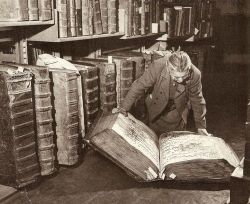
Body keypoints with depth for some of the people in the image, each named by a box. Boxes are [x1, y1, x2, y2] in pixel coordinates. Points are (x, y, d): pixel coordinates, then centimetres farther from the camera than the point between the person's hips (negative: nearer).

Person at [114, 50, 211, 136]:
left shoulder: (195, 74, -29)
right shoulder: (157, 66, -34)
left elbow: (197, 100, -11)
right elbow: (139, 86, -20)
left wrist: (201, 126, -1)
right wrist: (124, 108, -19)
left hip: (177, 113, 0)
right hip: (156, 110, 0)